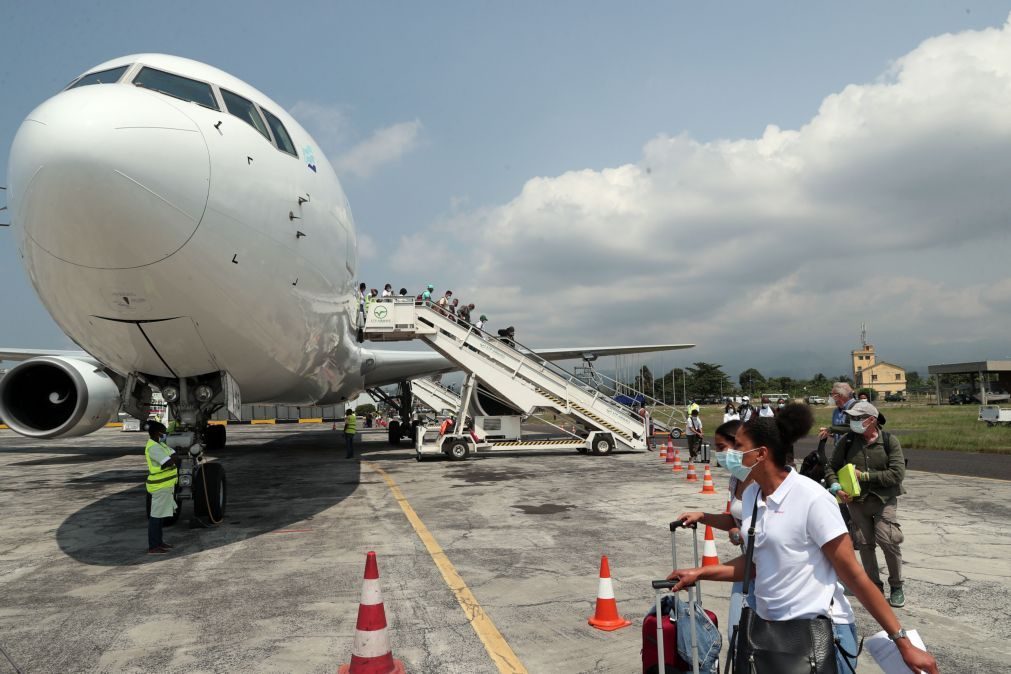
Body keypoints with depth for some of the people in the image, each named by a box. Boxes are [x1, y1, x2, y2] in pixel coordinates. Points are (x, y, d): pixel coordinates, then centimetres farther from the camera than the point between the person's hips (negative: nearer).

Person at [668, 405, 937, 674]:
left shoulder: (811, 498, -19)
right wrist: (699, 573, 8)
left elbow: (854, 575, -15)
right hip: (768, 627, 6)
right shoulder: (751, 495, 1)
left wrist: (902, 642, -13)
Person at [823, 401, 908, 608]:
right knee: (864, 544, 6)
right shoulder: (847, 441, -1)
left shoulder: (889, 441, -6)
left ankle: (896, 586, 12)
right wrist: (836, 487, -11)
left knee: (888, 541, -10)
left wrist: (865, 476, -15)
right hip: (856, 500, 2)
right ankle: (875, 586, 22)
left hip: (884, 500, -2)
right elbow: (831, 467, 6)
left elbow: (897, 473, -14)